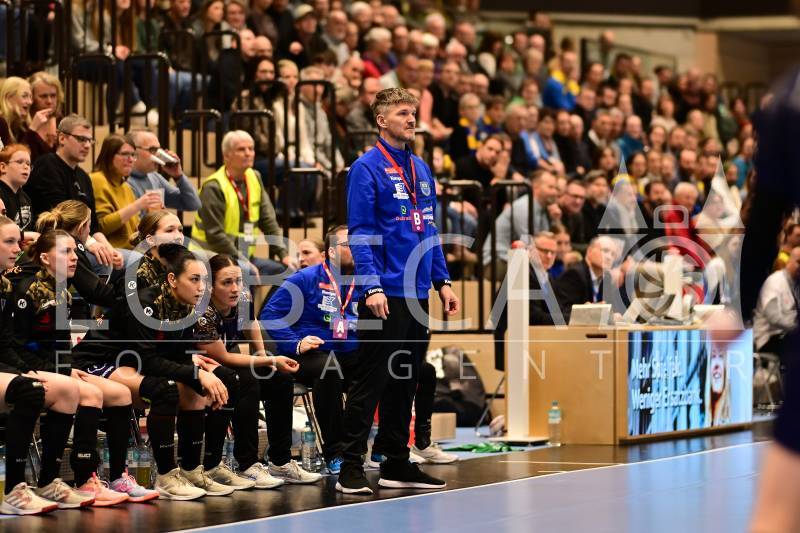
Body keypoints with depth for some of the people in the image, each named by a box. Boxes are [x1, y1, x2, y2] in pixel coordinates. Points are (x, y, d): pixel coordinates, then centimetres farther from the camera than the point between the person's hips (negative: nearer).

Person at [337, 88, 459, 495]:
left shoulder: (421, 170, 15)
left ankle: (397, 464, 18)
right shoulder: (367, 168, -7)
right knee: (371, 381, -6)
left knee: (405, 383, 12)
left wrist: (442, 282, 14)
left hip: (417, 293, 8)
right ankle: (351, 468, -3)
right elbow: (359, 232, -12)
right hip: (385, 294, -8)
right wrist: (372, 286, -20)